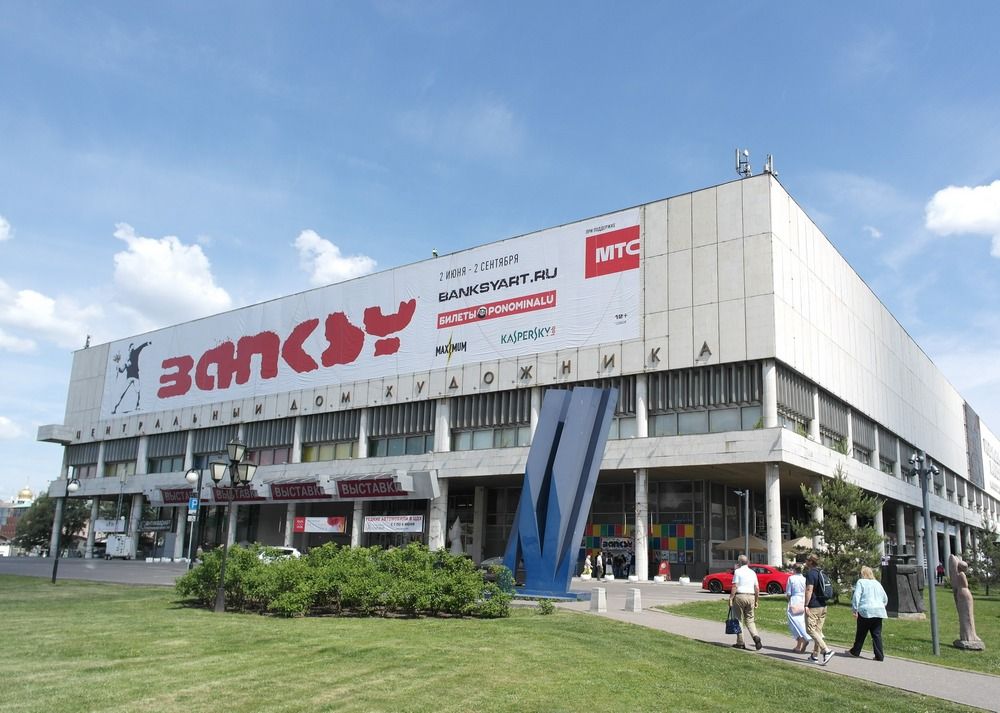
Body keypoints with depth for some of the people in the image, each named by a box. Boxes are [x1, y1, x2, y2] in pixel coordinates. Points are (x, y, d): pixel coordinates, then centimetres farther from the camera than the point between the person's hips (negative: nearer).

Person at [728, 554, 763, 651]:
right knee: (749, 620, 11)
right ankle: (756, 636, -13)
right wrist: (756, 600, 17)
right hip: (751, 597, 5)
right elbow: (757, 588, 10)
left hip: (740, 596, -5)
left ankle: (740, 643, 6)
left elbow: (734, 587, -11)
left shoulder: (738, 571, -5)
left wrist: (731, 599, -8)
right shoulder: (753, 572, 11)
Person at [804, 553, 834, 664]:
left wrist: (806, 605, -17)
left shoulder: (810, 573, -12)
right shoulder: (822, 573, 14)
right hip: (823, 606, 9)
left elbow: (809, 590, -19)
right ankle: (815, 656, 15)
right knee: (818, 631, 11)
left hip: (813, 606, -9)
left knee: (810, 630, -6)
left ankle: (827, 650, -17)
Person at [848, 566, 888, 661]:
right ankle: (879, 656, 1)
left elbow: (856, 597, -10)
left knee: (861, 633, 7)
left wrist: (855, 610, -8)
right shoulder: (877, 583, 16)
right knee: (877, 634, 5)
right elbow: (885, 599, 23)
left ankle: (855, 651, 20)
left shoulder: (861, 582, -1)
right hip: (879, 612, 4)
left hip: (865, 611, -4)